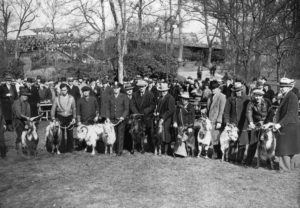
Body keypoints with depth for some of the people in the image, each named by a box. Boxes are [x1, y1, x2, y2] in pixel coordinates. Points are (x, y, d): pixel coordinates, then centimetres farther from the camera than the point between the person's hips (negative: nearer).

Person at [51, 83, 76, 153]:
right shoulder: (57, 98, 0)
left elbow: (74, 108, 5)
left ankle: (70, 148, 12)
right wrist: (53, 118, -6)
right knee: (61, 133, 0)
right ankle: (62, 149, 9)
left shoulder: (71, 98, 1)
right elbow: (53, 109, 3)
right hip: (60, 117, 0)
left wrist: (74, 117, -2)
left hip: (69, 117, 0)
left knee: (70, 133, 1)